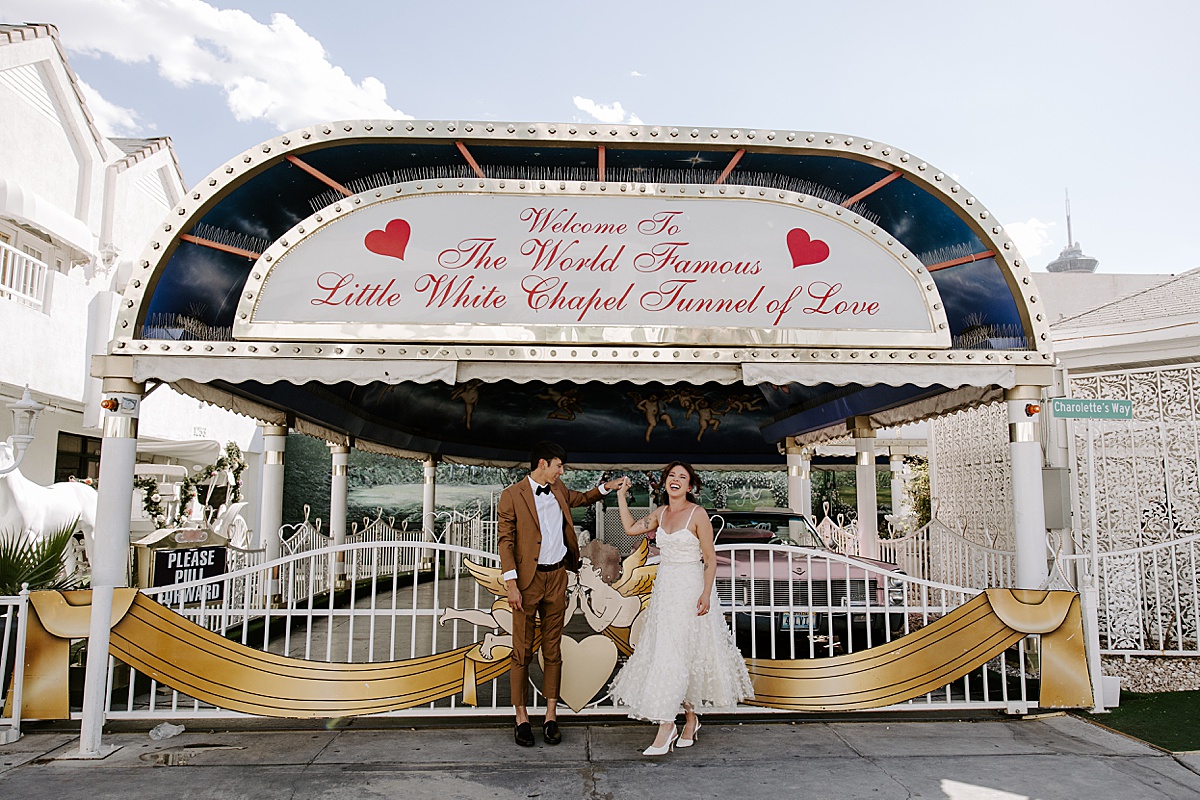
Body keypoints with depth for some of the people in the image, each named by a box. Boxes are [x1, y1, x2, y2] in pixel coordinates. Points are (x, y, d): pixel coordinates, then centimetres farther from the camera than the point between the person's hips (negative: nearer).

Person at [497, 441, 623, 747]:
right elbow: (505, 541, -9)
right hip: (527, 579, -5)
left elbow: (578, 499, 34)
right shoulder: (512, 495, -7)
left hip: (557, 577, 5)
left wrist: (606, 488, 21)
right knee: (522, 651, 0)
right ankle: (521, 718, 12)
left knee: (553, 649, 8)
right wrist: (511, 584, -15)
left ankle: (551, 716, 15)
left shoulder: (558, 490, 11)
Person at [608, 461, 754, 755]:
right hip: (664, 587, 6)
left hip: (690, 588, -6)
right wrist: (621, 496, 15)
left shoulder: (698, 514, -9)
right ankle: (690, 719, 24)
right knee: (667, 653, 9)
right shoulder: (660, 513, 8)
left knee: (675, 655, -9)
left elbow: (710, 559, -9)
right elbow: (631, 528, 20)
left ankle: (666, 726, -4)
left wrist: (706, 594, -17)